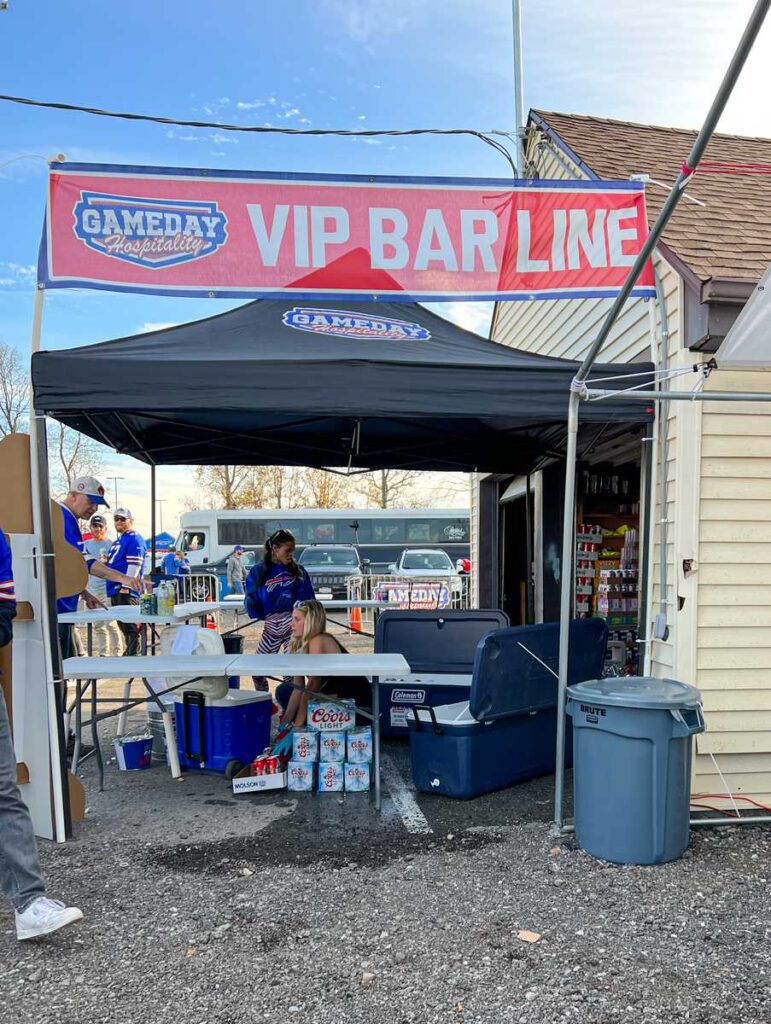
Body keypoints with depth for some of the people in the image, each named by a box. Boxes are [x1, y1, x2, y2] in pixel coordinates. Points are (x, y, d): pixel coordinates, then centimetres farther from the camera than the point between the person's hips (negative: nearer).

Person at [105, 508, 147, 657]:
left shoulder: (134, 539, -9)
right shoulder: (117, 541, 21)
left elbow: (134, 565, -18)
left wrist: (126, 586, -22)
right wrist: (105, 561, 11)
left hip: (126, 591, -10)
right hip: (115, 590, 10)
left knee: (129, 625, -9)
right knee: (122, 624, 15)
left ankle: (133, 655, -7)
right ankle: (130, 652, 23)